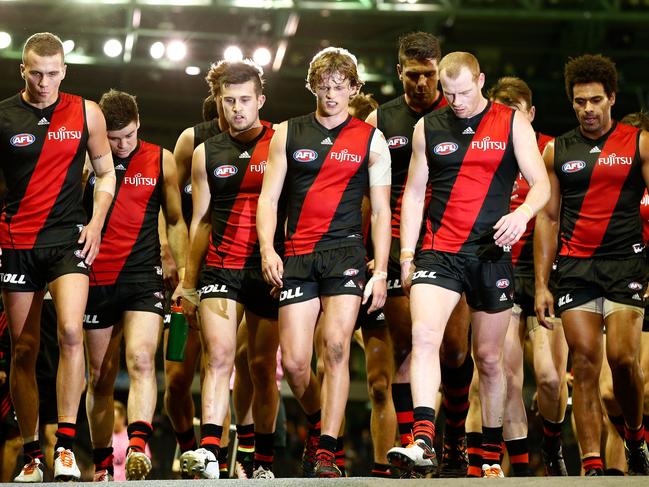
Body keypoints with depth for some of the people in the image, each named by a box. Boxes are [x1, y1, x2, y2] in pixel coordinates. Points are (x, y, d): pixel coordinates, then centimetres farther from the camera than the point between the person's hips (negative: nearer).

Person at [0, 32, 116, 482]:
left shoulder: (86, 113, 5)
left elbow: (106, 172, 14)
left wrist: (96, 222, 1)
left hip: (68, 238, -1)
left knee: (71, 331, -22)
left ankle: (66, 445, -18)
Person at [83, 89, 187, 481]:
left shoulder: (162, 161, 5)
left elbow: (176, 221, 13)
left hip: (143, 276, -1)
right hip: (96, 279, 1)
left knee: (141, 360, -22)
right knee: (101, 377, 6)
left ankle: (138, 446, -34)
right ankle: (102, 461, 14)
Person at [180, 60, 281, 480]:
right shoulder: (207, 153, 13)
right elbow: (200, 221, 16)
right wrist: (189, 284, 12)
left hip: (268, 271, -1)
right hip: (220, 268, 1)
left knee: (263, 367, 5)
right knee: (219, 356, -16)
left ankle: (263, 462, 14)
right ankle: (209, 452, -28)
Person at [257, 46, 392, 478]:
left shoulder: (371, 140, 8)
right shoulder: (288, 134, 11)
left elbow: (381, 210, 7)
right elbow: (269, 197, 9)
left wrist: (381, 272, -1)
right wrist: (268, 250, -7)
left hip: (345, 251, -2)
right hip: (297, 255, 2)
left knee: (336, 345, -19)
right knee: (294, 361, -4)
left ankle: (326, 452, -15)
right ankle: (318, 425, 26)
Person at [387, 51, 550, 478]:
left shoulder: (513, 124, 4)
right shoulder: (428, 127, 9)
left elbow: (541, 184, 1)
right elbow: (414, 193, 14)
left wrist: (522, 213, -21)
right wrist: (406, 255, 7)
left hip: (491, 253, 0)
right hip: (439, 251, 0)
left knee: (490, 358, 8)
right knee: (424, 336, -23)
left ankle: (492, 456, 18)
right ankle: (423, 441, -31)